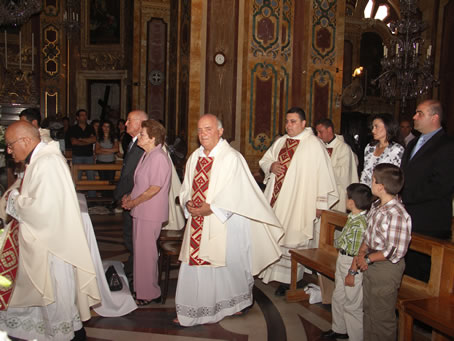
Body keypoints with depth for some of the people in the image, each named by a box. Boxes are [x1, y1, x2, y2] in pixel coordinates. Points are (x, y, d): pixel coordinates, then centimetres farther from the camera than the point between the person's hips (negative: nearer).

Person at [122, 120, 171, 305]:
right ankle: (142, 288, 31)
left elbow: (154, 188, -23)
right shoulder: (147, 155, 12)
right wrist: (130, 197, 8)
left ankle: (149, 294, 15)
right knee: (140, 250, 17)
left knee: (146, 252, 1)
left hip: (151, 213, -10)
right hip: (141, 212, 10)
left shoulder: (159, 157, -19)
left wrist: (133, 202, -14)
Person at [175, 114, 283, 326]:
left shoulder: (232, 158, -10)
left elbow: (235, 194, -16)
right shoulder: (195, 157, 10)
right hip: (197, 223, 6)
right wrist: (188, 203, -8)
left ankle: (234, 304, 32)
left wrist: (211, 208, -22)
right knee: (194, 265, 9)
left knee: (225, 266, 7)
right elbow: (187, 187, 13)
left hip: (223, 225, -5)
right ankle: (192, 311, 23)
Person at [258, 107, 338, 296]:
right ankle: (272, 272, 25)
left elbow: (323, 174, -11)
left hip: (297, 202, -6)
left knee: (292, 239, 0)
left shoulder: (314, 144, -10)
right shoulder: (280, 142, 11)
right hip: (275, 201, 6)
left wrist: (320, 203, -11)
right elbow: (264, 160, 21)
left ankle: (288, 280, 13)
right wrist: (271, 166, -3)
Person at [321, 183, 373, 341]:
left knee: (352, 304, 4)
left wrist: (351, 273, -22)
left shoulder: (360, 223, -26)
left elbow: (359, 252, -25)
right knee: (338, 298, 23)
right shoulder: (353, 217, 3)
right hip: (342, 260, 10)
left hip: (352, 264, -10)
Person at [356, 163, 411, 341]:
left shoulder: (397, 215, -27)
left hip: (386, 268, -9)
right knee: (368, 309, 24)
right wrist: (361, 253, -3)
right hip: (370, 265, 9)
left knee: (382, 316, 9)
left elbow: (395, 252, -25)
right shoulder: (376, 206, 1)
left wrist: (368, 259, -16)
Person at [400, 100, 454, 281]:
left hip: (429, 225, -8)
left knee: (423, 270, 0)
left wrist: (404, 197, -15)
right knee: (407, 267, 14)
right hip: (407, 218, 8)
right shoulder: (413, 143, 18)